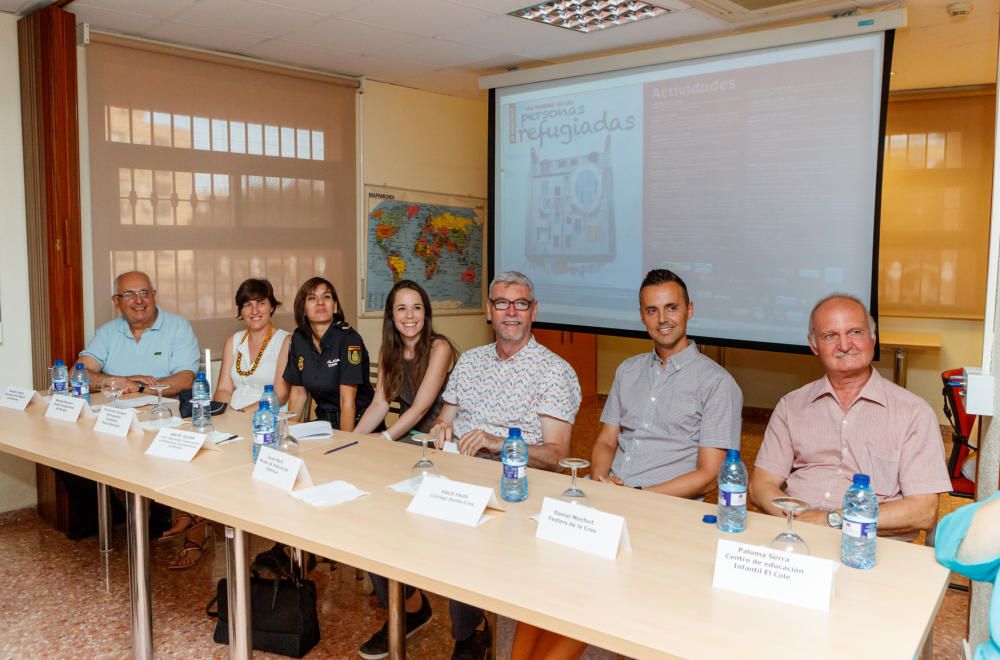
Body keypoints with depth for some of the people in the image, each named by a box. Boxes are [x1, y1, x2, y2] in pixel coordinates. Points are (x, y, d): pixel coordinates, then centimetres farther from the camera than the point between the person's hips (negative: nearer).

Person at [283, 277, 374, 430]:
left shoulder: (348, 338, -16)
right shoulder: (298, 338, 1)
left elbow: (347, 400, -18)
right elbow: (298, 392, 9)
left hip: (357, 424, -5)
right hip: (324, 422, 5)